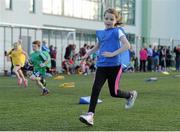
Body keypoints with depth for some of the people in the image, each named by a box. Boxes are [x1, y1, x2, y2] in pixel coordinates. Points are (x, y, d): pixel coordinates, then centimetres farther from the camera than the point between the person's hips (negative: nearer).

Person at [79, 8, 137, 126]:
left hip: (115, 65, -5)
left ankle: (131, 95, 32)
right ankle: (90, 115, -16)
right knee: (96, 88, -12)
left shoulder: (117, 31, -3)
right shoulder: (101, 33, 14)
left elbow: (127, 45, -15)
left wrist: (113, 54, -21)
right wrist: (88, 53, 19)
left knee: (114, 92, 1)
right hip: (101, 65, 5)